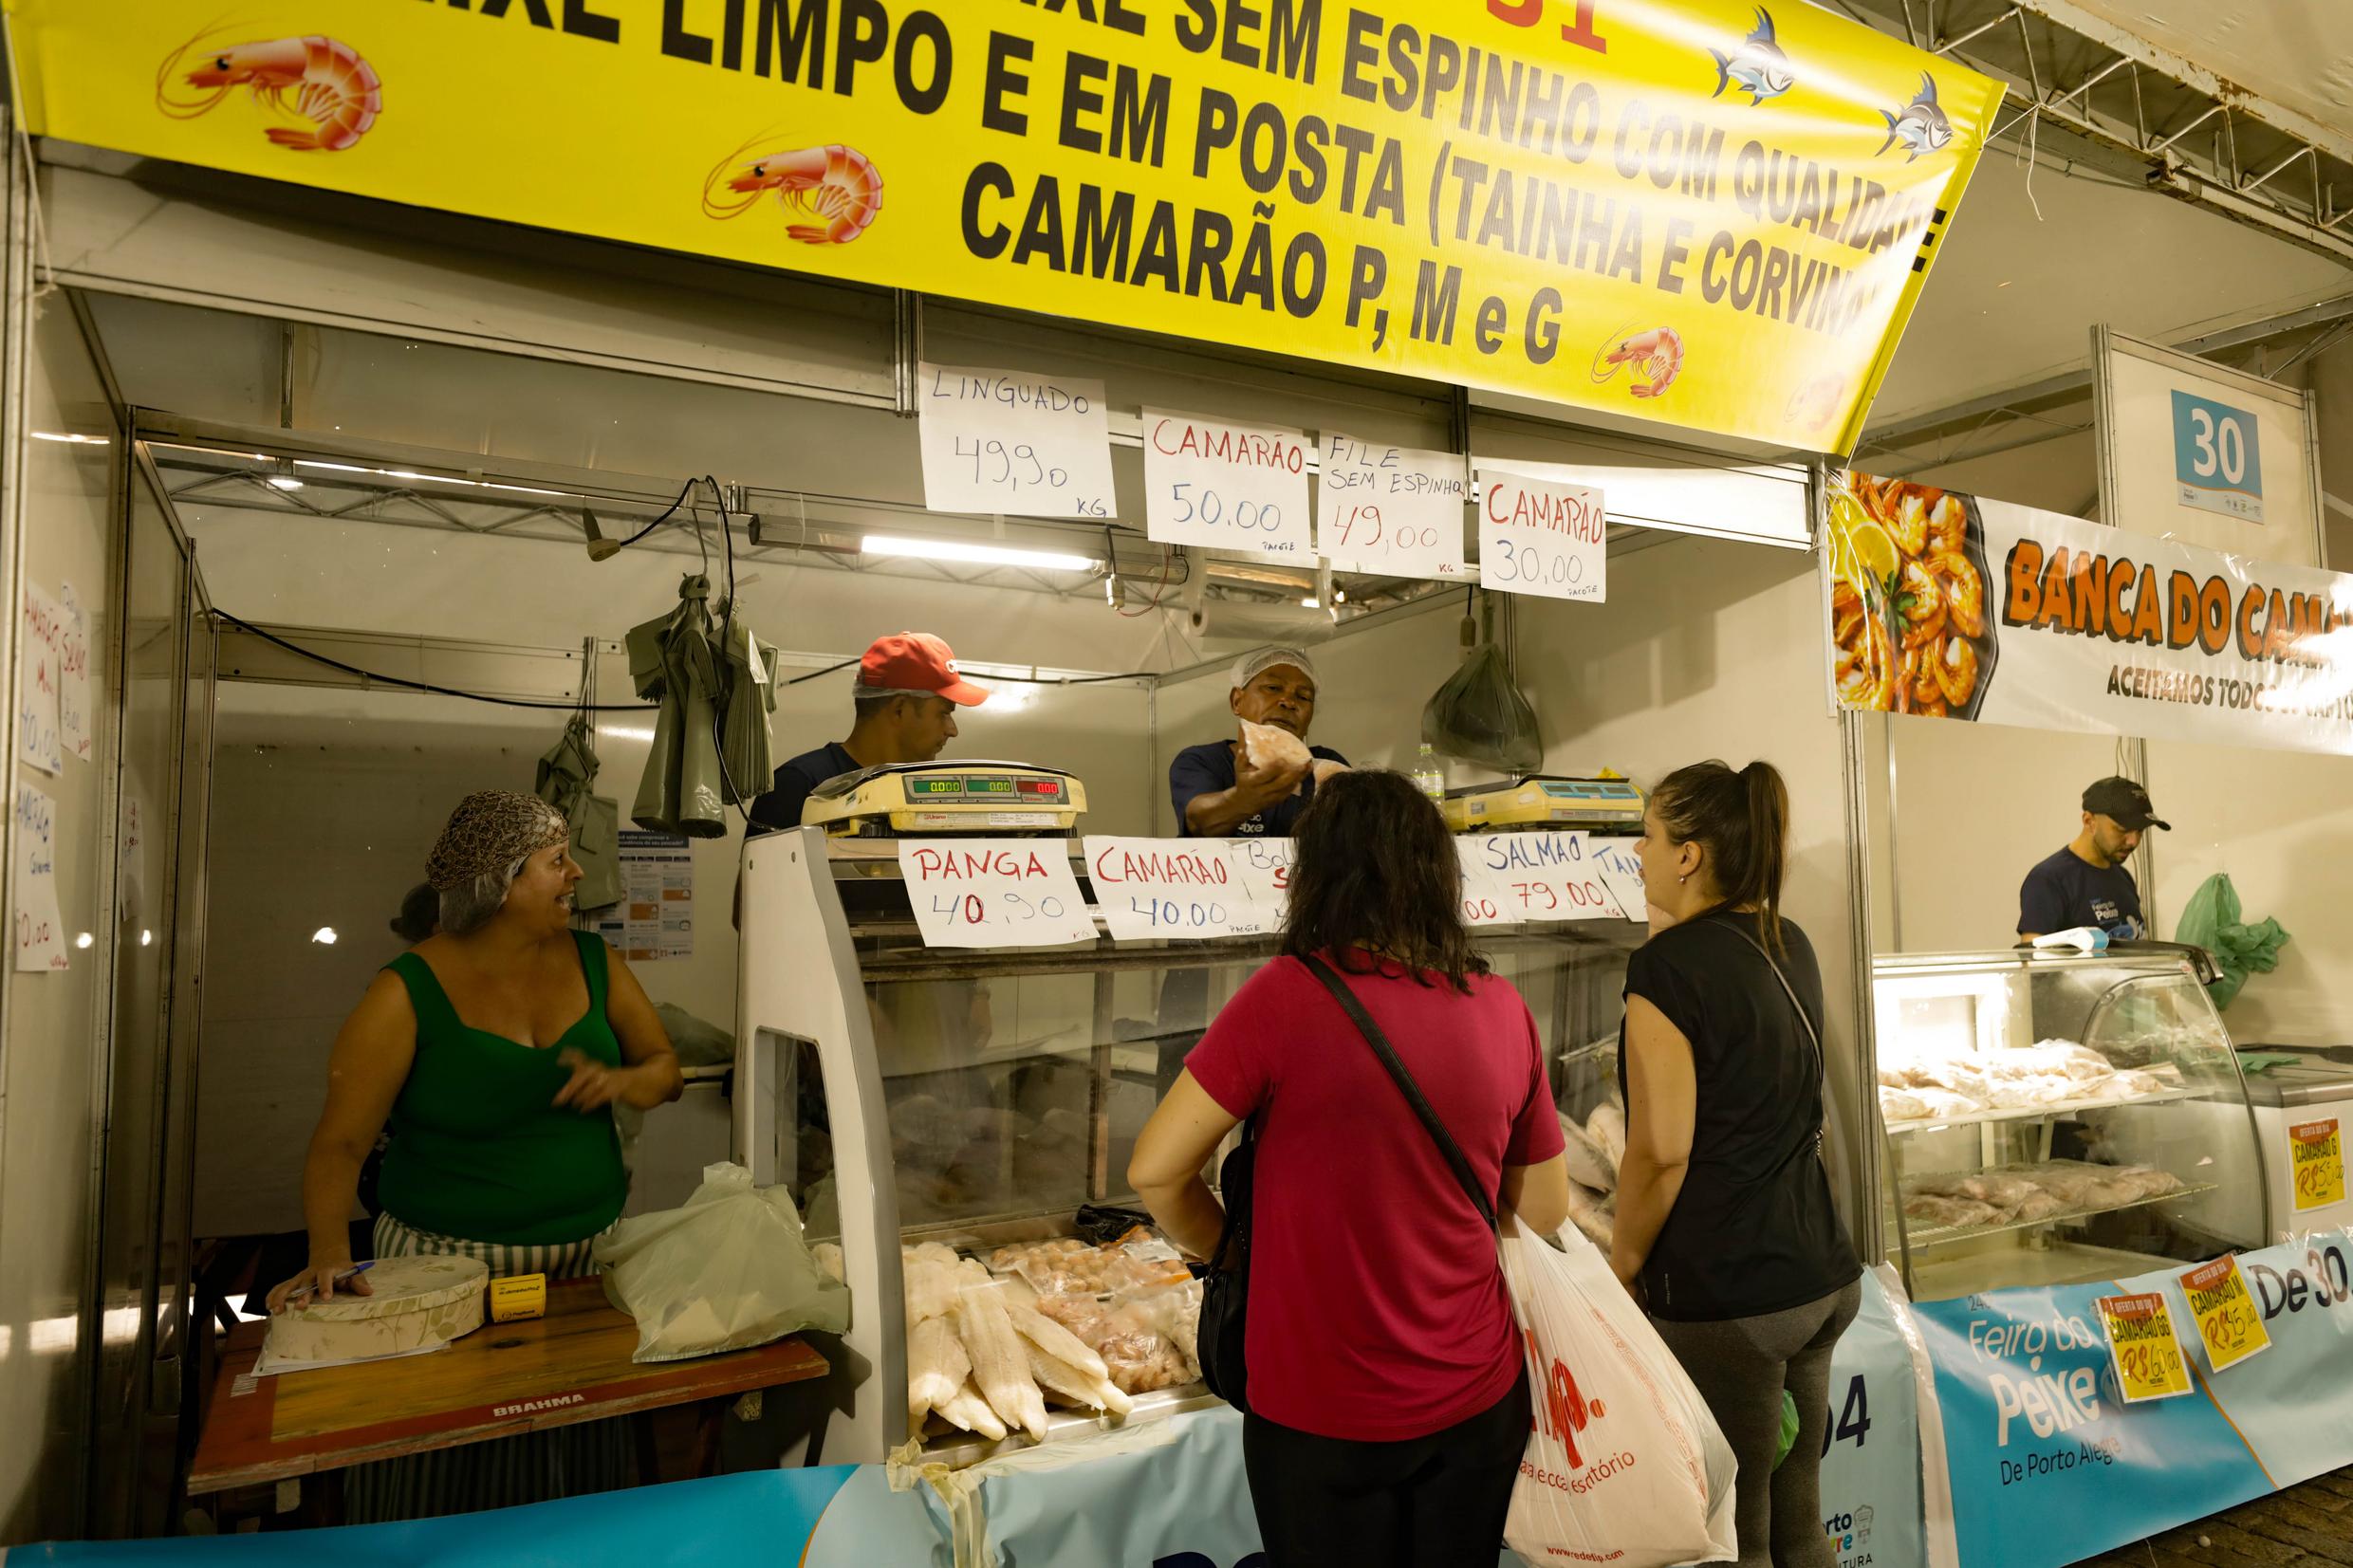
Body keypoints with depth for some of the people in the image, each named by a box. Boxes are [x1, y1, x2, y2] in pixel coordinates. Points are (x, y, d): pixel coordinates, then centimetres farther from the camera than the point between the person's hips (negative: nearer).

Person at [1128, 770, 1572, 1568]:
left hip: (1322, 1416, -3)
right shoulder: (1502, 1008, -6)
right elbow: (1546, 1212, 4)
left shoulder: (1284, 996, -18)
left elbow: (1155, 1171, -14)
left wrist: (1239, 1252, 3)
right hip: (1478, 1402, 4)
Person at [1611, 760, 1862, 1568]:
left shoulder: (1669, 964, -17)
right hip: (1822, 1276, 8)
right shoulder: (1791, 948, 6)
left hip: (1724, 1299, -8)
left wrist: (1621, 1267, -5)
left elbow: (1661, 1151, -20)